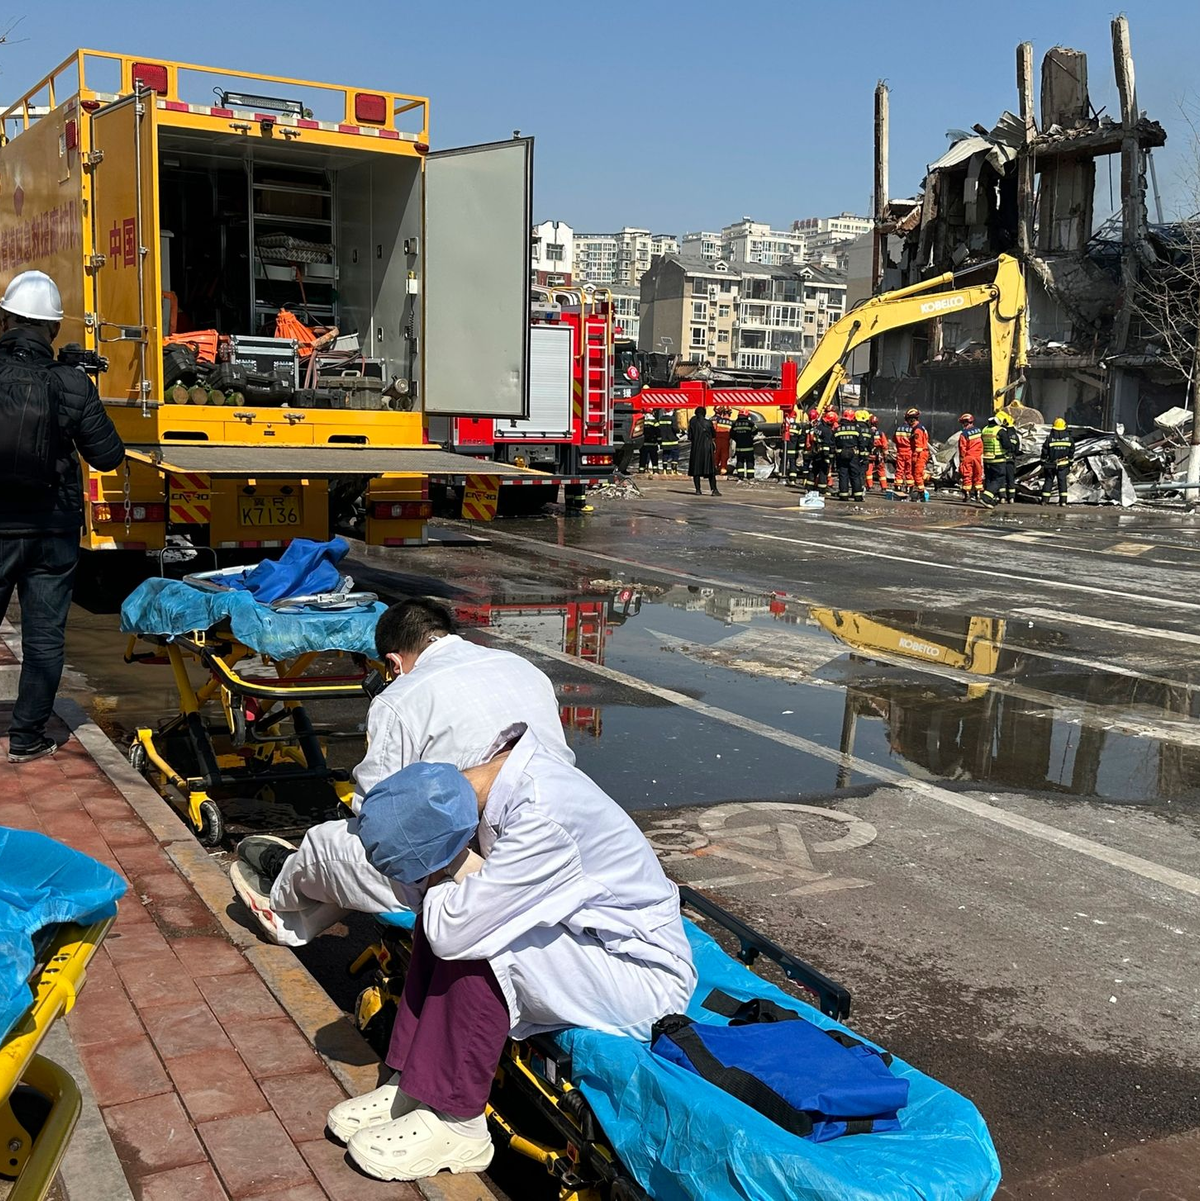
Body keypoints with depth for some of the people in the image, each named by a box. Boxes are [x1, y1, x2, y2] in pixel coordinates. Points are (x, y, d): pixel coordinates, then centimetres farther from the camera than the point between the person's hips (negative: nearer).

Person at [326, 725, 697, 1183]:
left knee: (477, 944, -24)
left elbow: (454, 933, -30)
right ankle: (410, 1086, 3)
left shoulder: (542, 821, -32)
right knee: (439, 918, -3)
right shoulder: (508, 771, -7)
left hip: (645, 977, -9)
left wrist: (442, 878, -12)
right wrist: (450, 875, -18)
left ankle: (455, 1124, -10)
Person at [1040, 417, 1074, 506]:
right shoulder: (1069, 438, -2)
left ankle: (1044, 499, 6)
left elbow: (1044, 453, -4)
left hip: (1050, 465, -1)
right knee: (1062, 481, 5)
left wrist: (1043, 463, 7)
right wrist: (1070, 463, 14)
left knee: (1048, 480, 7)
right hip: (1063, 465, 1)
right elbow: (1071, 452, 5)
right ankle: (1063, 500, 0)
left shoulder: (1050, 438, -9)